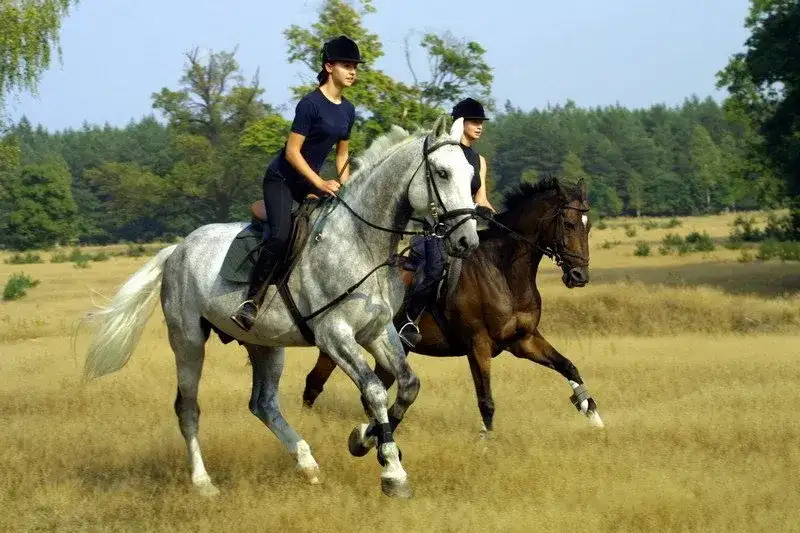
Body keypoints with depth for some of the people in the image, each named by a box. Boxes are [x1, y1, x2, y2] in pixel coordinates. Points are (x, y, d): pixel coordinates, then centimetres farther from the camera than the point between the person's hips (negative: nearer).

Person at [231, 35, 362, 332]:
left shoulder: (348, 110, 7)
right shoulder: (311, 104, -17)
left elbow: (342, 153, 17)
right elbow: (292, 151, -19)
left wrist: (345, 186, 1)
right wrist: (321, 184, -22)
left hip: (309, 181, 9)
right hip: (282, 179, -9)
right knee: (280, 236, -27)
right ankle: (249, 301, -22)